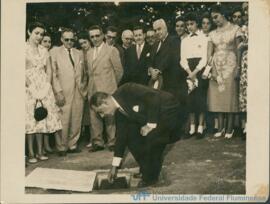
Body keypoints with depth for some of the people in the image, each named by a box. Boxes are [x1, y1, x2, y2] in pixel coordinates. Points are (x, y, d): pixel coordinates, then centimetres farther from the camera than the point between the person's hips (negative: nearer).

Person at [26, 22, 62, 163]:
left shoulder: (44, 50, 15)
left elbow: (49, 69, 14)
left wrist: (48, 85, 2)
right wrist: (27, 84, -15)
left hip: (44, 87, 5)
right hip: (29, 88, -5)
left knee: (42, 118, 4)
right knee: (30, 119, -6)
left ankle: (40, 152, 10)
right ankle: (31, 153, -2)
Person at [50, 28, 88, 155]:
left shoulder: (79, 54, 17)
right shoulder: (54, 52, 3)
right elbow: (53, 74, -3)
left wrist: (84, 88, 11)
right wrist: (58, 92, -10)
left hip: (78, 92, 4)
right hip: (63, 93, -4)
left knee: (76, 121, 3)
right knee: (63, 121, -6)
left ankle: (72, 145, 15)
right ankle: (61, 148, 5)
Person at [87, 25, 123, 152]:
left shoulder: (112, 50, -1)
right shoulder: (89, 53, 16)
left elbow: (118, 70, 2)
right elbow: (89, 72, 18)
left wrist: (112, 84, 8)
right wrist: (90, 86, 8)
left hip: (108, 90, -5)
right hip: (93, 90, 5)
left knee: (110, 117, -2)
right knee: (94, 118, 4)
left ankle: (112, 142, 8)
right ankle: (97, 142, 13)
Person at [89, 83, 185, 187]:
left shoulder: (127, 90, -24)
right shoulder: (119, 112, 2)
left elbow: (154, 97, -29)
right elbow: (121, 136, 7)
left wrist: (150, 125, -24)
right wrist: (114, 167, 9)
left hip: (169, 111, -9)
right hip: (155, 116, 9)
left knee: (151, 138, -28)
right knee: (130, 136, 1)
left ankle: (151, 176, -7)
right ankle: (146, 169, 15)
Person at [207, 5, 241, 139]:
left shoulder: (235, 29, 2)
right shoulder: (212, 34, 12)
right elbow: (209, 53, 7)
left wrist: (238, 68, -11)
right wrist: (212, 69, -6)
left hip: (230, 66, -4)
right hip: (216, 66, 4)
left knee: (230, 96, -4)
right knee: (217, 97, 1)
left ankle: (229, 128, 2)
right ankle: (221, 127, 7)